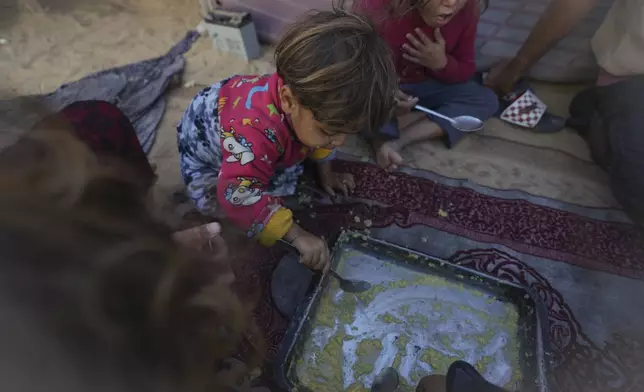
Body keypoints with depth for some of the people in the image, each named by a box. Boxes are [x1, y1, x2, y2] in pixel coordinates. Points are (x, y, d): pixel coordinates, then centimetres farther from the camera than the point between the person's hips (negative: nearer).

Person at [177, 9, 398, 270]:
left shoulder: (308, 96, -27)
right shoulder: (254, 132, -52)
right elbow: (239, 197, -49)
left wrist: (325, 173, 0)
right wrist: (297, 236, -48)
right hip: (205, 147, -5)